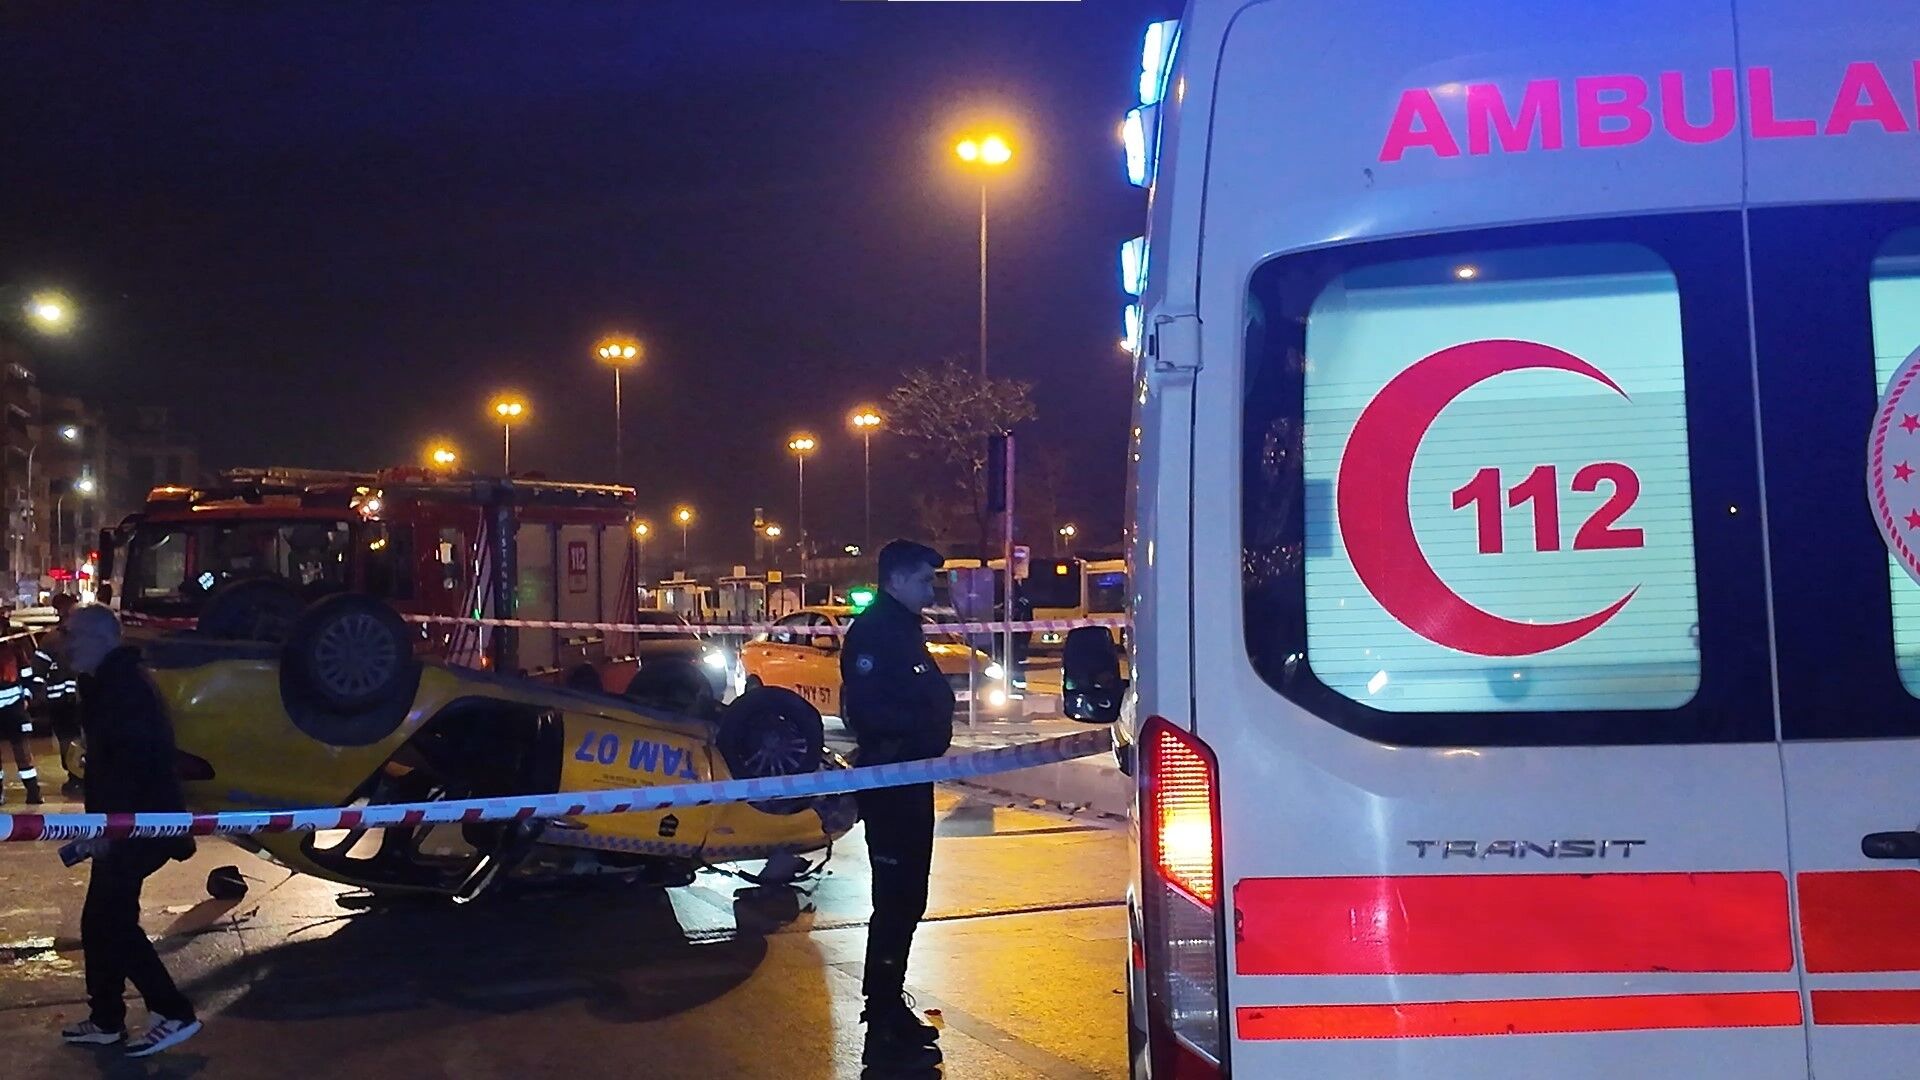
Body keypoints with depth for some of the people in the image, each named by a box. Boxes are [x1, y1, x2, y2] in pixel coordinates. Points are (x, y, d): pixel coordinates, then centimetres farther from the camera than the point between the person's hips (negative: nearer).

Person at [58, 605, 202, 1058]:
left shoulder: (121, 686, -18)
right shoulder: (109, 684, 16)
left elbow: (131, 759, -26)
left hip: (138, 824, -10)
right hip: (128, 822, 10)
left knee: (110, 922, -8)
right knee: (102, 921, 15)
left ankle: (175, 1014, -4)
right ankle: (106, 1021, 24)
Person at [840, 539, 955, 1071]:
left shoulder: (903, 629, 17)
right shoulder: (872, 631, -15)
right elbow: (865, 709, -25)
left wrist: (938, 705, 2)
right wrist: (924, 722, -18)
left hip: (911, 780, 10)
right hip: (888, 782, -10)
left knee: (905, 900, 17)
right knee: (896, 902, -8)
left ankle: (888, 1007, 29)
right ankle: (884, 1032, -2)